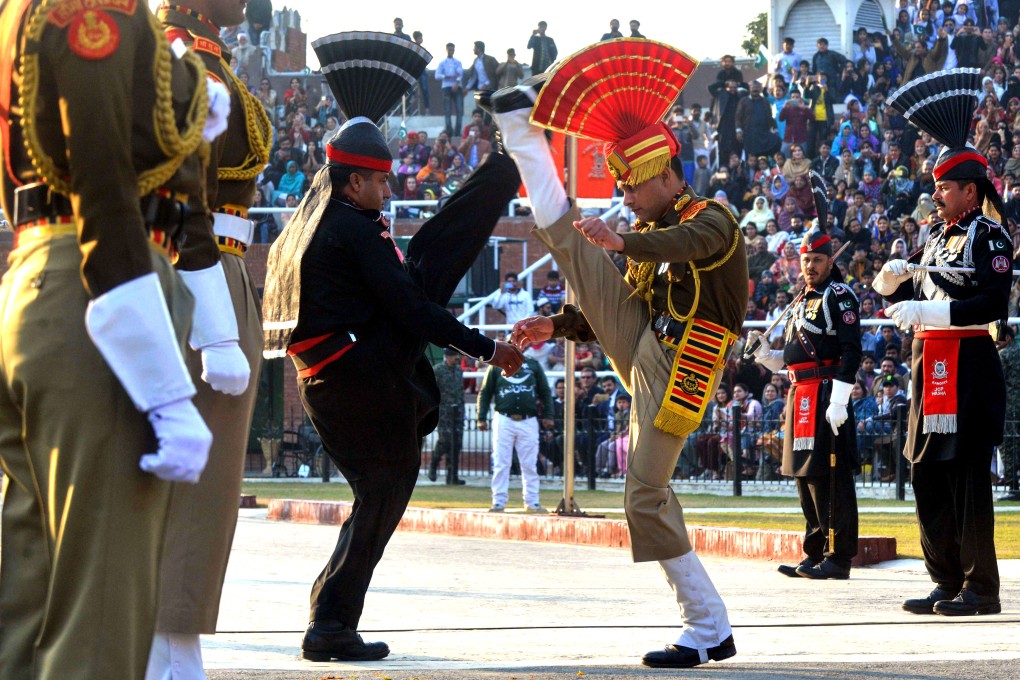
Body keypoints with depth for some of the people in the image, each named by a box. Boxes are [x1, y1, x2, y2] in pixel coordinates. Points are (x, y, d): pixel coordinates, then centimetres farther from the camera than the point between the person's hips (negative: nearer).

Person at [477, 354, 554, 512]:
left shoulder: (533, 365, 11)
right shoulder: (497, 365, 7)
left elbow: (545, 392, 13)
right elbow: (485, 393, 8)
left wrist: (548, 416, 3)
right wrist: (481, 418, 0)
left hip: (528, 422, 1)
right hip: (504, 421, -1)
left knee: (530, 465, 3)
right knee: (501, 463, -2)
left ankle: (532, 502, 7)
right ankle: (499, 502, 1)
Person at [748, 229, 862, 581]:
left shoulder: (839, 296, -6)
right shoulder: (801, 303, 22)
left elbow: (850, 351, -15)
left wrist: (838, 402, -22)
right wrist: (763, 352, 7)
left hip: (827, 396, -10)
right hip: (800, 395, 10)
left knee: (831, 478, -9)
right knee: (806, 476, 11)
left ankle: (838, 557, -8)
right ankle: (816, 554, 18)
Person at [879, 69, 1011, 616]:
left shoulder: (988, 236, -7)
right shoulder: (936, 235, 17)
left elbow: (994, 304, -18)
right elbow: (899, 293, 24)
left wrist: (927, 311, -22)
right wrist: (891, 278, 1)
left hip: (968, 366, -9)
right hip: (929, 365, 9)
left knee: (967, 474, -7)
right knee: (927, 473, 8)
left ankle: (981, 588, -2)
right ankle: (948, 582, 15)